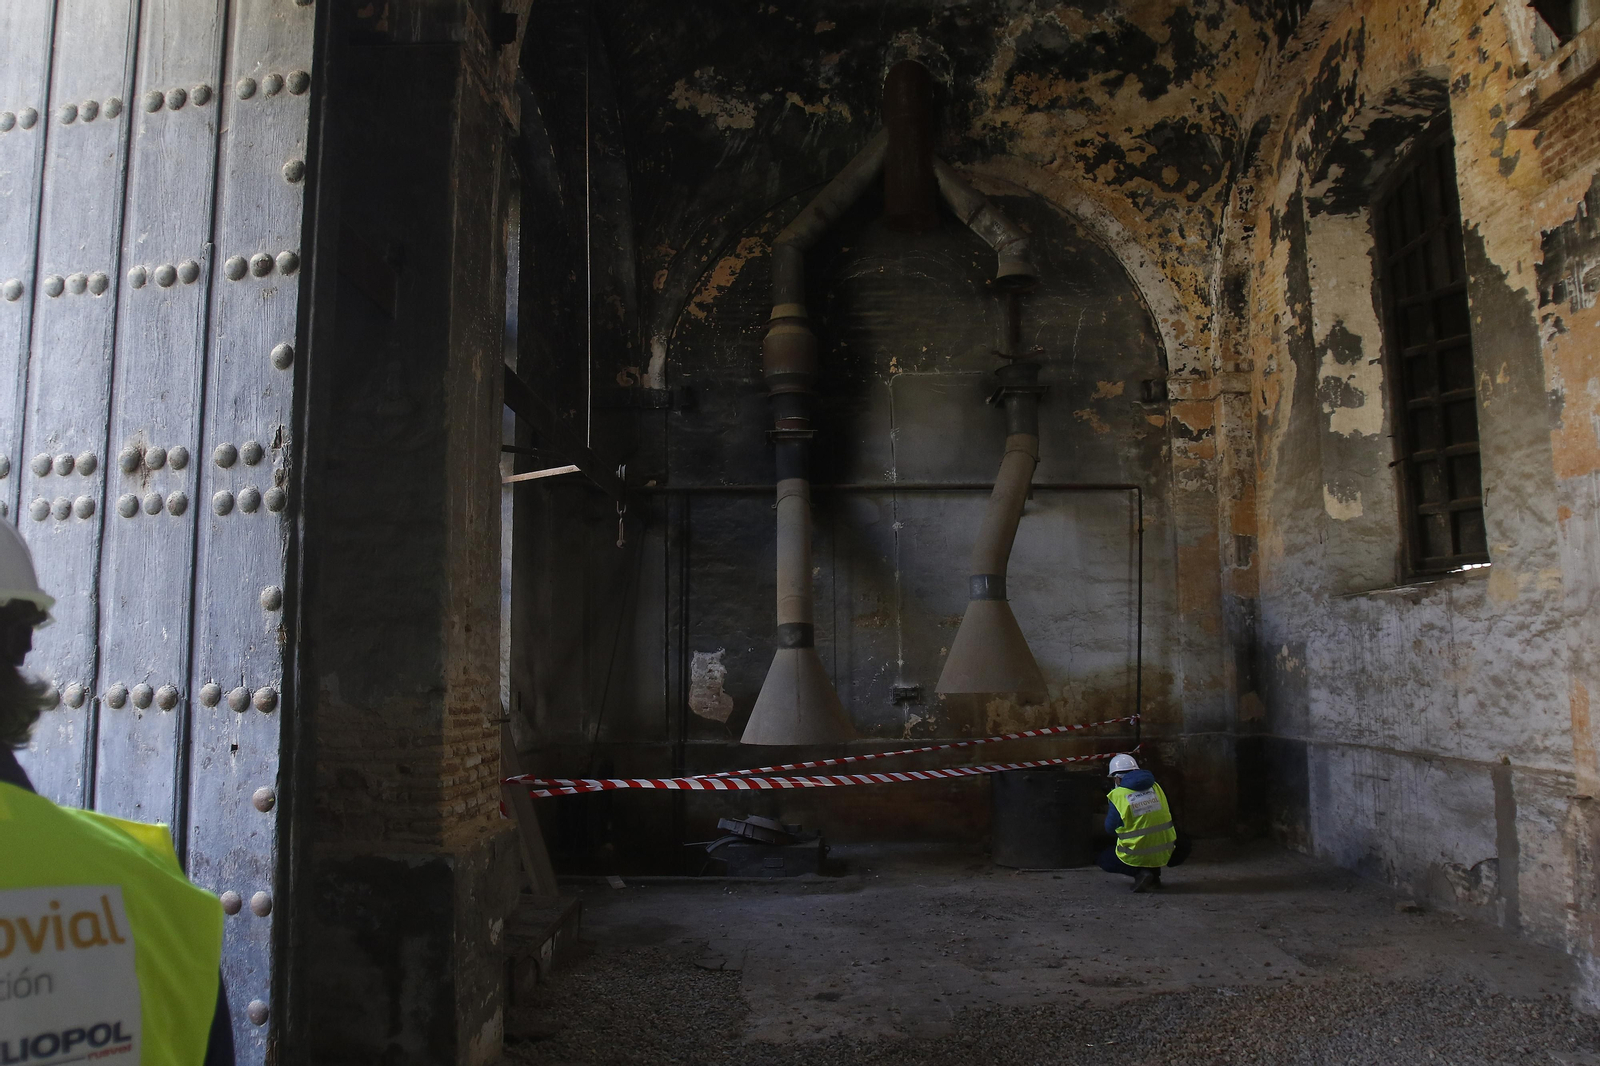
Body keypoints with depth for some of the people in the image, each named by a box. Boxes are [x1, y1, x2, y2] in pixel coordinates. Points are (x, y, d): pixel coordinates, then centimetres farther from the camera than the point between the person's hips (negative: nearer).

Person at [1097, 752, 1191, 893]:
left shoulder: (1118, 796, -10)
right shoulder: (1155, 787, 4)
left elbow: (1110, 828, 1)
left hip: (1137, 856, -4)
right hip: (1164, 853, 4)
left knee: (1105, 860, 24)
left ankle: (1139, 872, -4)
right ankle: (1154, 876, 15)